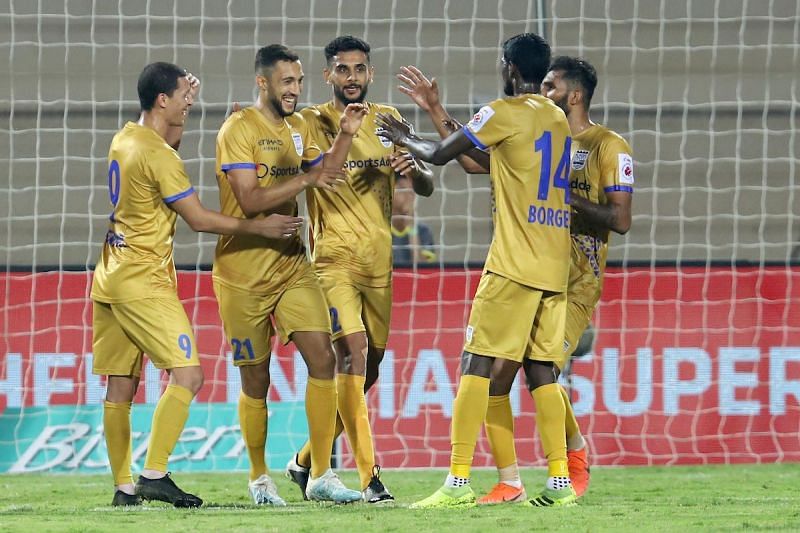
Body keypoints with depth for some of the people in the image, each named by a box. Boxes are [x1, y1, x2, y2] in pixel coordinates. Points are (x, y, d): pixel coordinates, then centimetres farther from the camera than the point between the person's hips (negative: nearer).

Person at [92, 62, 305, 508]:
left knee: (121, 387, 8)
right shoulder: (159, 156, -15)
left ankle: (124, 487, 9)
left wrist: (181, 110, 27)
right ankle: (155, 475, -18)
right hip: (145, 283, -9)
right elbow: (200, 219, -12)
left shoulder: (126, 138, 11)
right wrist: (260, 228, -5)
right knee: (187, 375, -11)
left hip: (111, 281, 9)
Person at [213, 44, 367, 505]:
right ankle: (259, 479, 19)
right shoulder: (239, 129, -12)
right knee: (256, 381, 3)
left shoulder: (299, 127, 10)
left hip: (291, 264, 6)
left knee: (323, 359, -8)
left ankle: (321, 475, -3)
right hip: (244, 272, -6)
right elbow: (250, 200, -21)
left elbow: (324, 178, 19)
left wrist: (345, 137, 5)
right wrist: (305, 179, -24)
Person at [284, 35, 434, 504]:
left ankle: (307, 460, 27)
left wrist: (414, 170, -12)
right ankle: (369, 476, -22)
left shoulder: (388, 121, 11)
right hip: (333, 258, -5)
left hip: (379, 261, 5)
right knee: (353, 352, -21)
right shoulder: (312, 122, -1)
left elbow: (427, 188, 11)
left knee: (366, 372, 9)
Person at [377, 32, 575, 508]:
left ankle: (459, 482, -11)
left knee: (477, 365, -5)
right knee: (541, 369, 9)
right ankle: (560, 482, 3)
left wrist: (405, 139, 22)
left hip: (514, 265, -7)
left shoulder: (505, 113, -7)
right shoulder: (558, 119, 16)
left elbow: (439, 155, 1)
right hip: (555, 268, 7)